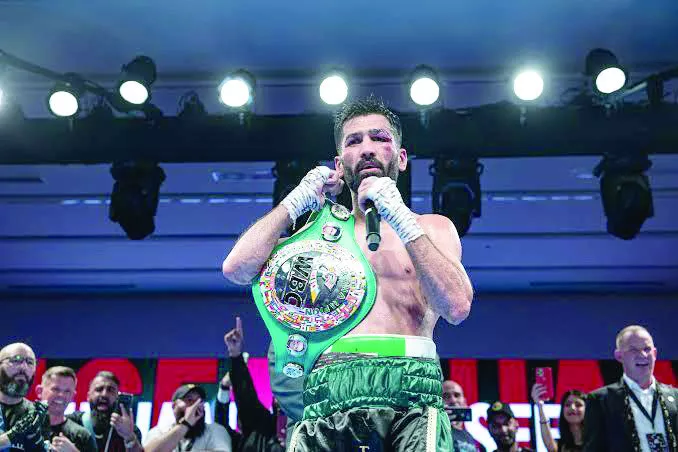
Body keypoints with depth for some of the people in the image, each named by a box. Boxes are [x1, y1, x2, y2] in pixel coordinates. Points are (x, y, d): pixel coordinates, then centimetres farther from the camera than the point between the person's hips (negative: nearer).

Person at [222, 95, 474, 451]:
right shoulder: (320, 224, 20)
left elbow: (457, 307, -2)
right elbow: (236, 269, 7)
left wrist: (402, 220, -6)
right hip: (330, 393, 1)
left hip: (409, 393, -1)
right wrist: (296, 201, 9)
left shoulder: (433, 227, 17)